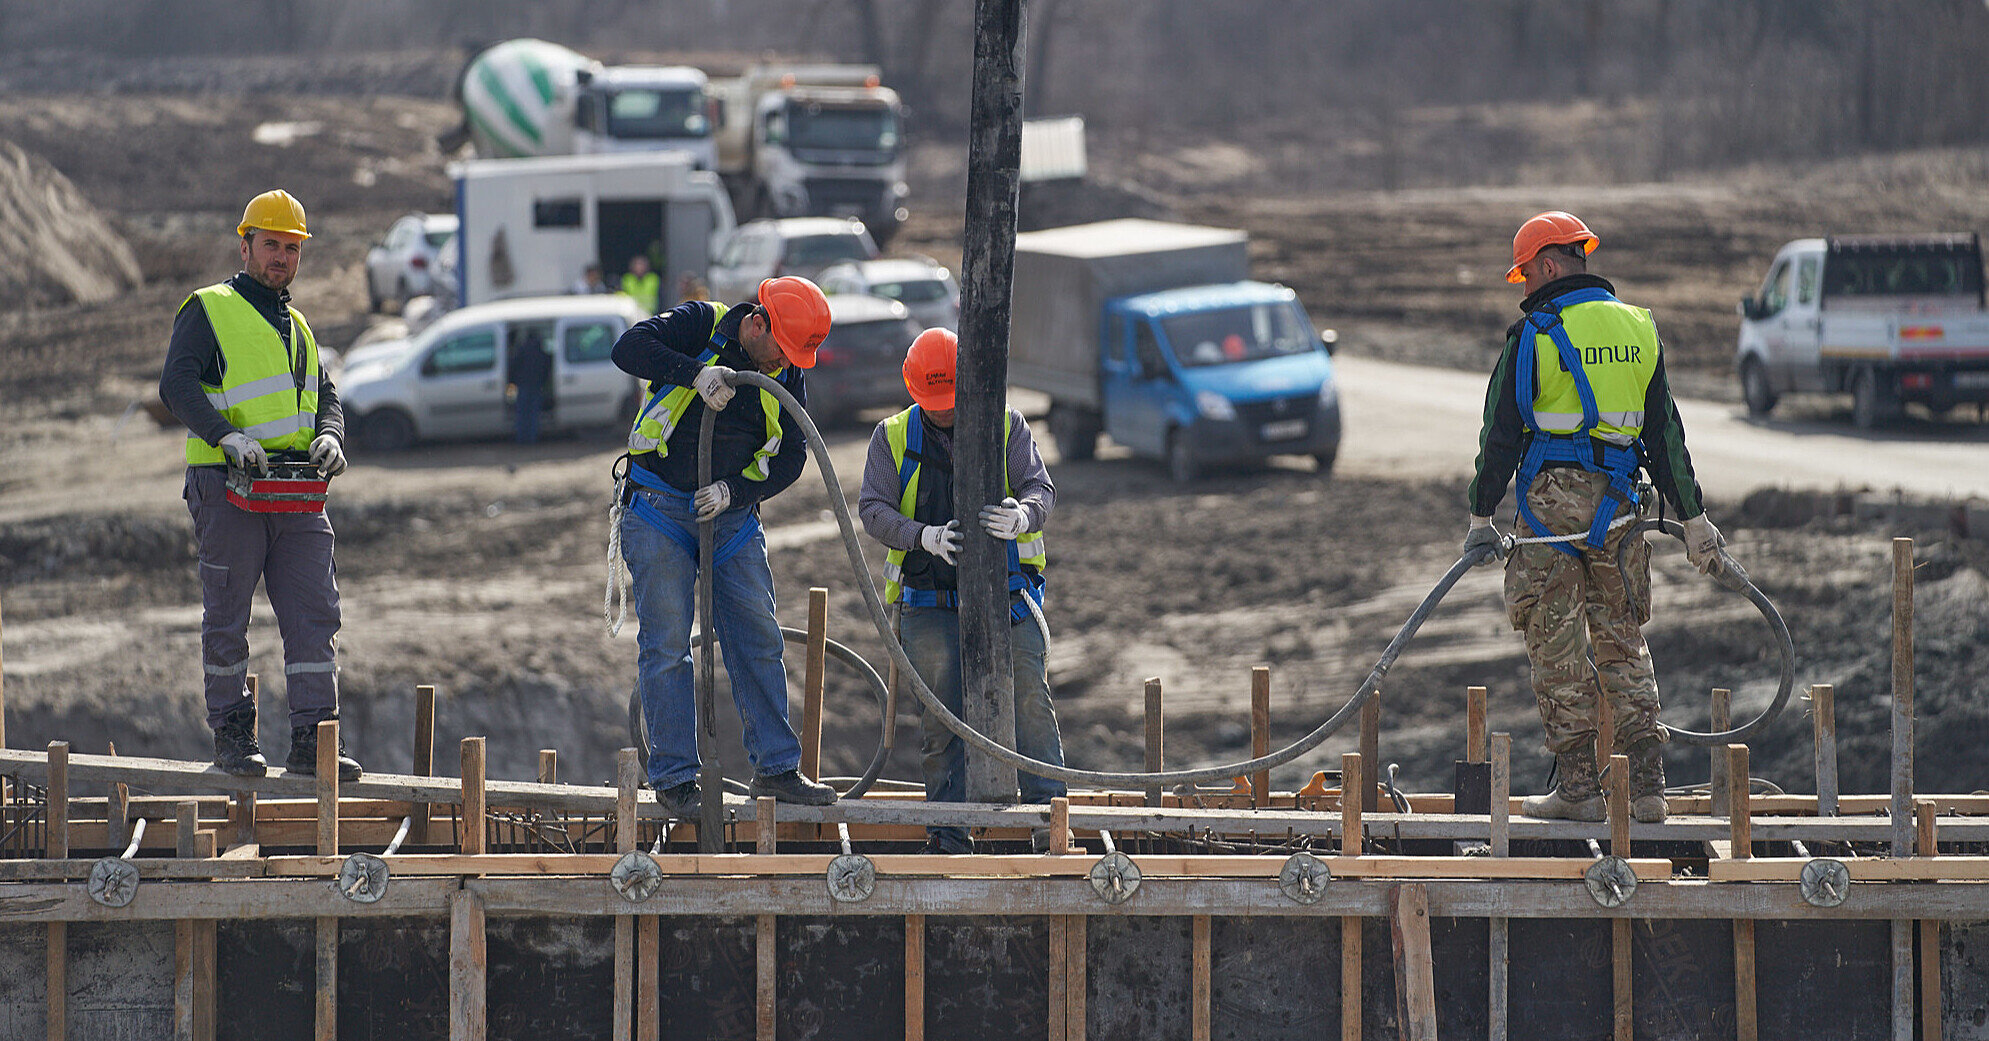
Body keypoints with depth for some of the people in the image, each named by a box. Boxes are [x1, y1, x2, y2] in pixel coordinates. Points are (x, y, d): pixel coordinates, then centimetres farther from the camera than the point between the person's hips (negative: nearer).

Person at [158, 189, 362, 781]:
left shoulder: (296, 326, 22)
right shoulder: (209, 311, 0)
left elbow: (325, 395, 16)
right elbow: (177, 385, -13)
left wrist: (329, 437, -7)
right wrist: (227, 434, -27)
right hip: (229, 488, -6)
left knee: (314, 616, -3)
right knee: (227, 618, 2)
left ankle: (313, 740, -3)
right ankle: (232, 735, 12)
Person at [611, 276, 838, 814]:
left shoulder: (787, 375, 0)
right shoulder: (701, 325, -11)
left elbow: (790, 457, -2)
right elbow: (630, 348, -25)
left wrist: (733, 490, -17)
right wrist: (695, 373, -37)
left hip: (733, 514, 4)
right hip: (660, 512, -4)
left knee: (758, 639, 2)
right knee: (666, 645, -4)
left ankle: (776, 767, 9)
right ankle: (675, 778, 1)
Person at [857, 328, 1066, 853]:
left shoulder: (1007, 427, 6)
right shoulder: (893, 437, 8)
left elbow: (1040, 488, -5)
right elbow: (873, 510, -3)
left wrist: (1022, 517, -31)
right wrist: (925, 537, -23)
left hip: (1007, 591, -1)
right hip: (930, 602, 1)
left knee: (1029, 697, -17)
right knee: (942, 714, -6)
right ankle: (949, 837, -1)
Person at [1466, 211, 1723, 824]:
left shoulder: (1535, 334, -6)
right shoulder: (1638, 330, 9)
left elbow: (1503, 432, -7)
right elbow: (1665, 434, 12)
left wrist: (1481, 515, -1)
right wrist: (1693, 519, 16)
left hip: (1553, 497, -5)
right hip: (1621, 501, 5)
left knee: (1557, 642, 2)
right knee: (1623, 642, 12)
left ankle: (1578, 786, 0)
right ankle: (1646, 785, 7)